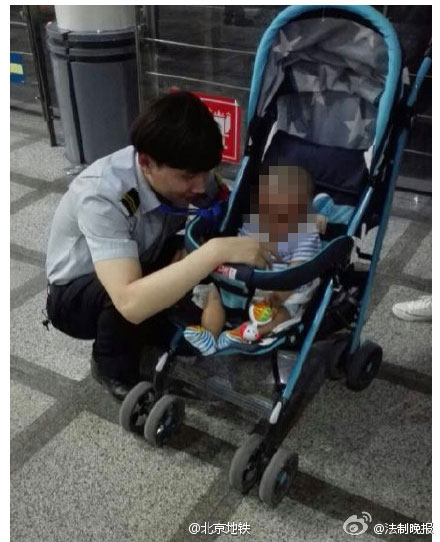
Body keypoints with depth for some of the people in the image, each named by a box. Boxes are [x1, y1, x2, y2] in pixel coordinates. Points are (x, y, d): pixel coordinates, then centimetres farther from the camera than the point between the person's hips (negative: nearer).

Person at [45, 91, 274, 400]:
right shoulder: (102, 196, -39)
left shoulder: (186, 171, -21)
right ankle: (114, 369, -5)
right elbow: (131, 302, -49)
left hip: (140, 265, 6)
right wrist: (216, 251, -52)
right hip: (75, 294, -6)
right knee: (135, 299, -36)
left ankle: (155, 329, 7)